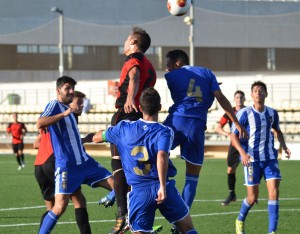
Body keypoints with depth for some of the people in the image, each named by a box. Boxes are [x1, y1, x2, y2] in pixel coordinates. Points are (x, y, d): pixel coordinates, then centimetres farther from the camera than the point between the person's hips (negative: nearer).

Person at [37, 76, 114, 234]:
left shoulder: (69, 110, 19)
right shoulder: (54, 105, -6)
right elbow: (40, 124, -27)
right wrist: (64, 114, -29)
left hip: (84, 162, 8)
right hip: (66, 166, -8)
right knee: (60, 207, -16)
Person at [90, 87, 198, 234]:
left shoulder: (124, 128, 5)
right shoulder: (164, 132, -5)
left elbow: (96, 138, 21)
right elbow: (162, 156, -24)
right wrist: (162, 187, -25)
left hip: (138, 191, 1)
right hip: (163, 189, -1)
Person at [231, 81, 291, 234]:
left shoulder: (272, 113, 4)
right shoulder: (244, 113, -9)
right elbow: (233, 136, -7)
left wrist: (283, 146, 7)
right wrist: (243, 153, -22)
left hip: (270, 158, 3)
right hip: (252, 159, -3)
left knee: (274, 192, -12)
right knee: (252, 197, 1)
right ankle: (240, 220, 31)